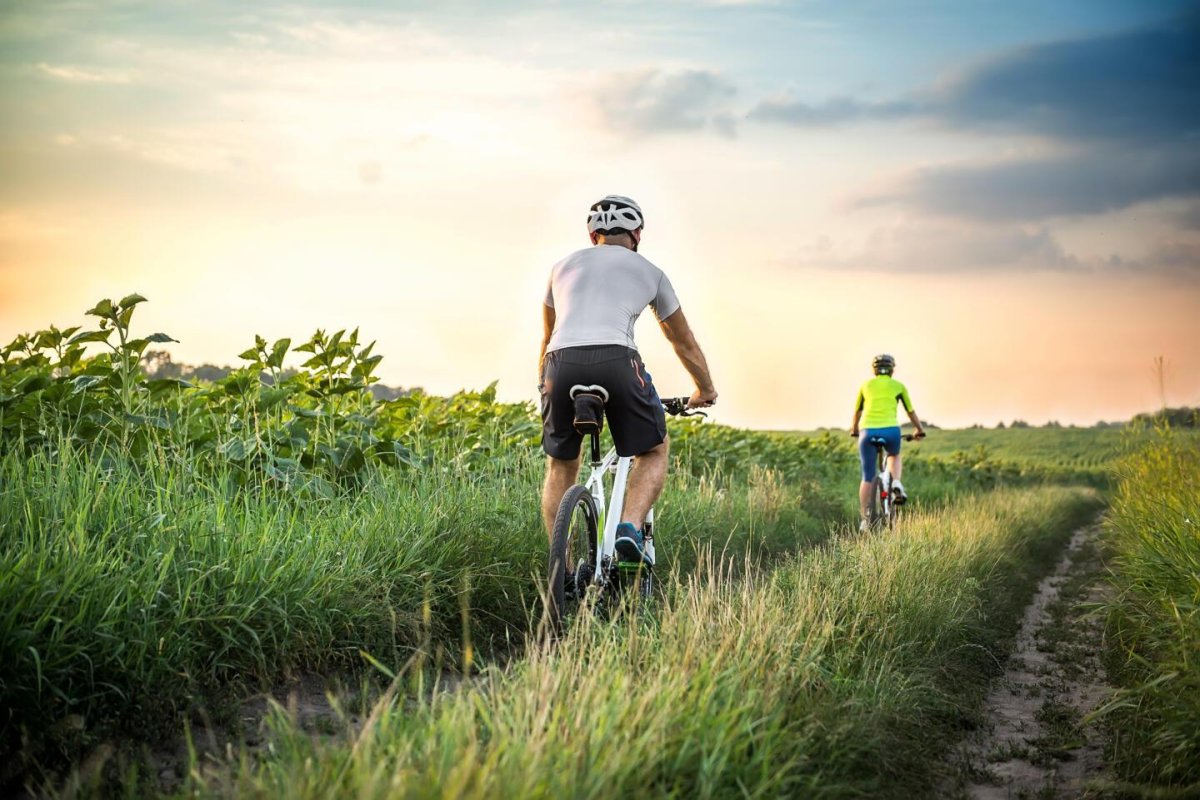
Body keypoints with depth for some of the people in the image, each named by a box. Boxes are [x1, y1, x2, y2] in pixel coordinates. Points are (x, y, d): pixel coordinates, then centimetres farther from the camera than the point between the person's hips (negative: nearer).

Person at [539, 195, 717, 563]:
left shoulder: (564, 266, 30)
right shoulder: (649, 272, 24)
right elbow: (684, 342, 34)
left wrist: (543, 387, 55)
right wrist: (705, 390, 49)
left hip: (562, 363, 2)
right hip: (616, 361, -2)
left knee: (560, 467, 21)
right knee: (654, 452, 20)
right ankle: (630, 529, -4)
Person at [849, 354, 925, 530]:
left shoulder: (866, 385, 18)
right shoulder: (898, 386, 14)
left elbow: (857, 412, 29)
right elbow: (911, 412, 23)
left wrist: (854, 429, 46)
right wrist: (919, 430, 40)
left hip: (868, 431, 1)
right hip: (891, 430, 0)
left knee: (867, 477, 10)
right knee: (894, 455, 33)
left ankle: (865, 518, 9)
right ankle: (896, 484, 6)